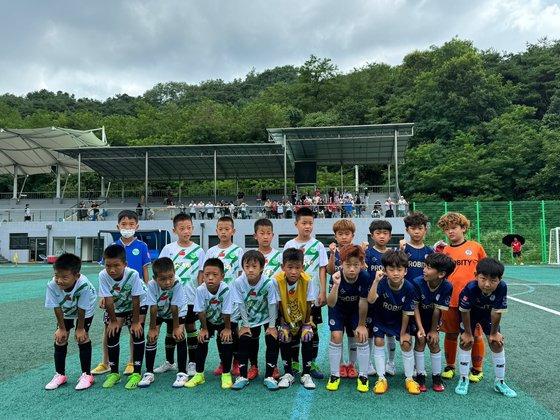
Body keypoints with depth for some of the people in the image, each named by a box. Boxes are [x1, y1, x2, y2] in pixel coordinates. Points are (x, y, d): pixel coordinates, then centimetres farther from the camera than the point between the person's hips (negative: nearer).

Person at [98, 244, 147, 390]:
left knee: (137, 333, -11)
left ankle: (136, 373, -1)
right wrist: (113, 321, -12)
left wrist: (135, 322, -19)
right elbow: (108, 300, -21)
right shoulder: (103, 275, -31)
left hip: (138, 305, -3)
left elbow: (136, 300, -26)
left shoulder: (133, 274, -37)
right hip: (116, 307, 3)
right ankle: (114, 373, 17)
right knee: (112, 335, -1)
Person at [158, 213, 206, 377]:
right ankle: (169, 362, 27)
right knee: (171, 328, 12)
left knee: (190, 327, 8)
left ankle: (192, 363, 19)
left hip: (190, 298, -1)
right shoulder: (168, 249, 0)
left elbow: (201, 275, 2)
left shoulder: (198, 250, -2)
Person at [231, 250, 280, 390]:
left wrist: (272, 326, -14)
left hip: (267, 317, -1)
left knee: (272, 340, -12)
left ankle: (269, 376, 3)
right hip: (249, 319, 1)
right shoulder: (238, 282, -25)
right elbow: (241, 305, -15)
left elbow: (272, 305, -20)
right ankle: (243, 376, 11)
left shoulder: (269, 282, -30)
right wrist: (245, 325, -10)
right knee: (244, 341, -5)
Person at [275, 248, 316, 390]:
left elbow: (308, 304, -17)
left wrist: (307, 324, -12)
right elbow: (279, 305, -16)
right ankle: (288, 374, 13)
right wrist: (283, 324, -13)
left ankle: (306, 374, 7)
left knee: (307, 339, -13)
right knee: (284, 340, -9)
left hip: (303, 319, 0)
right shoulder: (278, 280, -27)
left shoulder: (307, 280, -29)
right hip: (286, 320, 1)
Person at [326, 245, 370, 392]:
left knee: (361, 337, -10)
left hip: (355, 310, 1)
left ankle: (363, 376, 8)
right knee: (336, 337, -12)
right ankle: (335, 375, 6)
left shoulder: (365, 277, -30)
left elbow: (363, 302, -19)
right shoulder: (337, 277, -32)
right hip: (338, 309, -1)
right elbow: (331, 304, -36)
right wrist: (336, 285, -51)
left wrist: (361, 325, -11)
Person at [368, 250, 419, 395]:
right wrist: (376, 281, -57)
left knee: (406, 344, -6)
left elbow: (406, 313, -15)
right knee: (379, 342, -8)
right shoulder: (381, 283, -30)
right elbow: (370, 300, -46)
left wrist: (403, 333, -8)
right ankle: (381, 378, 5)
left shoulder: (409, 288, -26)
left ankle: (409, 379, 13)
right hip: (381, 318, -1)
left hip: (399, 320, 1)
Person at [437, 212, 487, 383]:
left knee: (475, 335, 7)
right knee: (451, 335, 12)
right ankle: (450, 366, 29)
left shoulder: (475, 247, 2)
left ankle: (477, 369, 26)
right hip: (450, 300, 1)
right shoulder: (445, 250, 5)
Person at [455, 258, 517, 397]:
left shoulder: (502, 287, -36)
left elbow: (497, 312, -23)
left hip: (488, 315, 2)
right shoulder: (470, 288, -40)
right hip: (470, 313, -2)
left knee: (497, 344, 1)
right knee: (466, 342, -6)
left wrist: (493, 333, -11)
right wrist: (468, 333, -13)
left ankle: (500, 382, 18)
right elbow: (465, 312, -24)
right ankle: (463, 380, 10)